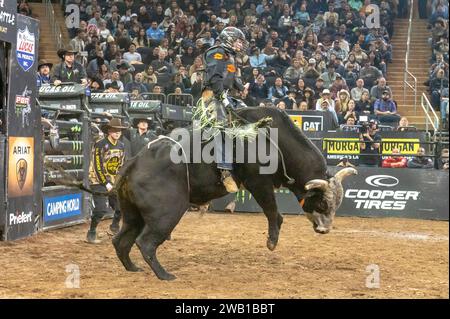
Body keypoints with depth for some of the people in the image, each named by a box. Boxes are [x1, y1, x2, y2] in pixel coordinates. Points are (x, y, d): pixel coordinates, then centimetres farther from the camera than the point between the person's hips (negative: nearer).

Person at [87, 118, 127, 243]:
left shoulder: (121, 146, 6)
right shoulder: (101, 145, -16)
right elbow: (98, 166, -18)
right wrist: (106, 183, -18)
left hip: (114, 181, 7)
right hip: (99, 181, -7)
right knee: (101, 208, -17)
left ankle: (115, 226, 32)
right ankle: (91, 234, -2)